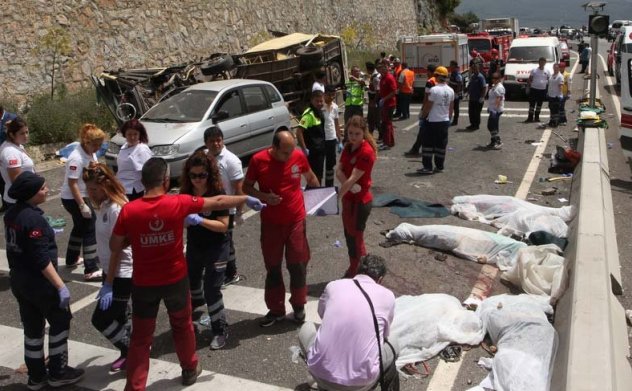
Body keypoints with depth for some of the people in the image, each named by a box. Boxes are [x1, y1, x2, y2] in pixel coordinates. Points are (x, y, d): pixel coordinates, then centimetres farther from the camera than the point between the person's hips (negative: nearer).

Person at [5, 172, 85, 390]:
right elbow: (42, 259, -25)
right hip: (39, 283, -8)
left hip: (18, 281, 8)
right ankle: (58, 373, 20)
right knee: (60, 323, 11)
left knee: (32, 329, 18)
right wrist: (61, 286, -23)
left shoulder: (11, 214, 3)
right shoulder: (33, 219, -24)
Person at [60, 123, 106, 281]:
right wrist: (82, 205, -26)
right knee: (90, 230, -10)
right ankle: (91, 270, -9)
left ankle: (71, 260, 41)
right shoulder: (77, 158, -25)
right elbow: (72, 183, -26)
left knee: (80, 228, 23)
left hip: (82, 196, 10)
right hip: (73, 199, -10)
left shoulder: (91, 153, 2)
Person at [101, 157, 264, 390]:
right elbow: (218, 202, -4)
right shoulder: (179, 203, -16)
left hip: (143, 284, -1)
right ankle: (190, 369, 43)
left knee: (140, 338, 12)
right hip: (175, 280, 1)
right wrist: (247, 199, 11)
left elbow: (115, 247, -3)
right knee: (182, 325, 25)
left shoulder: (128, 211, -15)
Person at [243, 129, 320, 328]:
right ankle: (276, 309, 25)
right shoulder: (258, 160, -11)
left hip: (296, 220, 0)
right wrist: (264, 196, -19)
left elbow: (310, 177, 12)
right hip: (271, 223, 0)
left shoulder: (298, 156, -7)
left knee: (298, 264, 8)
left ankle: (299, 305, 28)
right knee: (273, 266, 10)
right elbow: (246, 186, -2)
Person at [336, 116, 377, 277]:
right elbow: (339, 171, -1)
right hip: (348, 198, 8)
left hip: (361, 201, -8)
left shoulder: (366, 152, -23)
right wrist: (349, 185, -21)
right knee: (349, 235, 18)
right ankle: (353, 269, 34)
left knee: (356, 237, 2)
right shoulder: (348, 147, 3)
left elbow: (352, 179, -27)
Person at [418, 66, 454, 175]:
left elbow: (428, 106, -13)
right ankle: (439, 166, 18)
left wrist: (423, 116, 2)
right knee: (441, 144, 12)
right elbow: (451, 107, 12)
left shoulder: (434, 90, -16)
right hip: (445, 121, 7)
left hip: (433, 121, -7)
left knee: (428, 144, 1)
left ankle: (427, 167, 0)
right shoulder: (450, 91, 5)